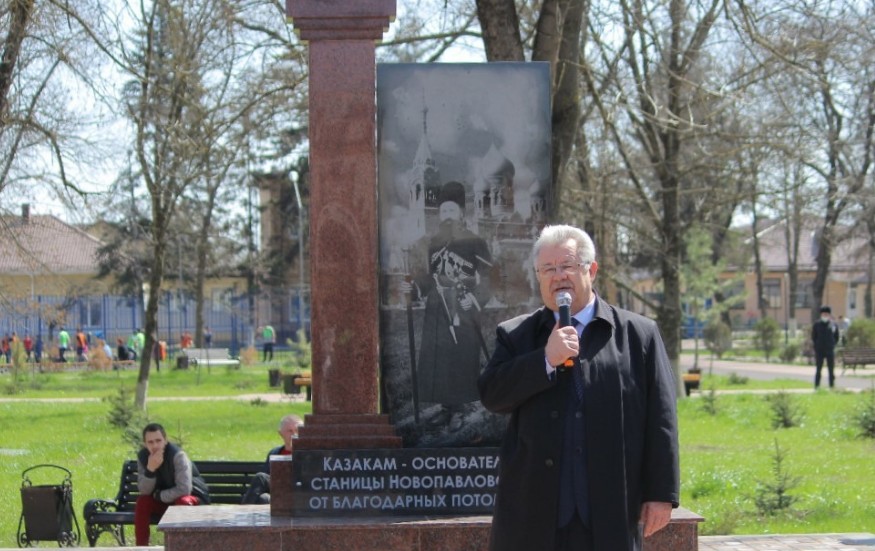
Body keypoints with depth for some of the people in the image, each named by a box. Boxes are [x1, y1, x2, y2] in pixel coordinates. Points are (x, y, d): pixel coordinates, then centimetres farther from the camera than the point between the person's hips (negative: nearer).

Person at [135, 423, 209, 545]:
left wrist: (159, 495, -19)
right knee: (142, 501, -20)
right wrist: (150, 469, -32)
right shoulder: (143, 456, -9)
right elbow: (144, 491, -15)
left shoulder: (177, 455, -26)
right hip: (165, 500, 5)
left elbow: (184, 490, -31)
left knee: (183, 501, -37)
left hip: (193, 497, -5)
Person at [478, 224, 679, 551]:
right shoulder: (516, 336, 10)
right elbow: (491, 394, -4)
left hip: (609, 515, -1)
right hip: (534, 514, 1)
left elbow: (660, 420, 3)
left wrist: (661, 493, -2)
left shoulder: (638, 334, 6)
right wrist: (546, 360, -16)